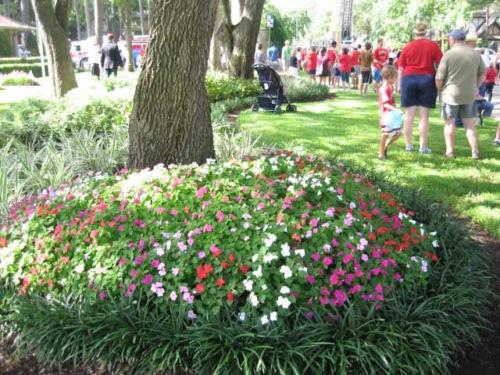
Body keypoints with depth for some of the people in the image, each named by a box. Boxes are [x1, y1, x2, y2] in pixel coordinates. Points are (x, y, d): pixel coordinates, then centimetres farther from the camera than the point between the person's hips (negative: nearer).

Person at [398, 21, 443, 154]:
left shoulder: (408, 46, 5)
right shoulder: (433, 45, 1)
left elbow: (401, 68, 4)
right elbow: (440, 65, -1)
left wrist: (400, 84, 12)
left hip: (409, 79, 1)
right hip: (427, 80, -1)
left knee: (409, 115, 6)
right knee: (424, 116, 2)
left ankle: (409, 145, 10)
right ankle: (423, 147, 4)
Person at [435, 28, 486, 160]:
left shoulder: (449, 54, -12)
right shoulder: (475, 54, 1)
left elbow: (439, 78, -12)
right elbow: (482, 75, 8)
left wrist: (440, 90, 5)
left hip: (451, 94, -3)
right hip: (470, 95, 4)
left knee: (450, 122, 9)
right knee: (470, 124, 12)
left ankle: (450, 151, 10)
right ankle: (475, 152, 11)